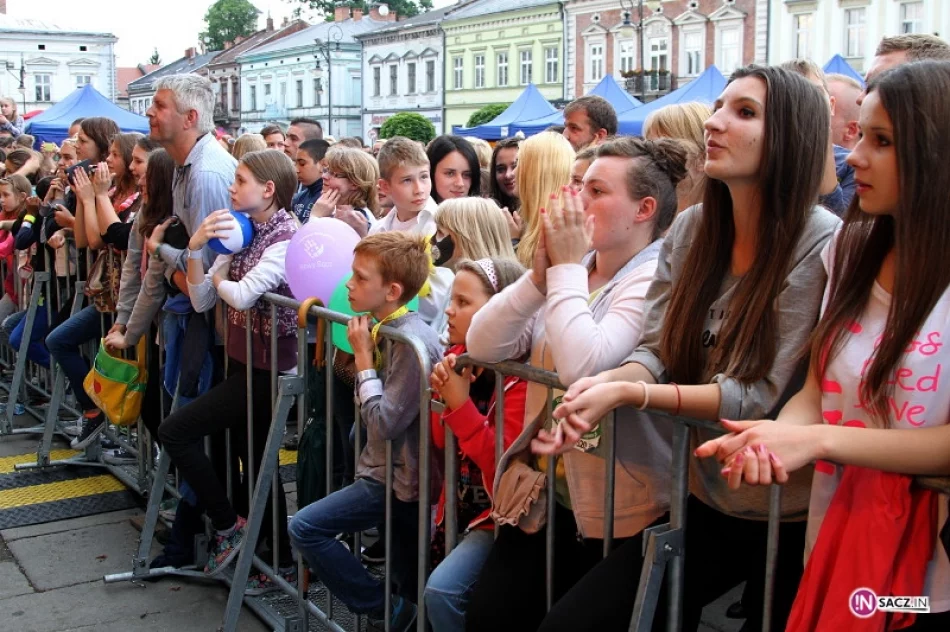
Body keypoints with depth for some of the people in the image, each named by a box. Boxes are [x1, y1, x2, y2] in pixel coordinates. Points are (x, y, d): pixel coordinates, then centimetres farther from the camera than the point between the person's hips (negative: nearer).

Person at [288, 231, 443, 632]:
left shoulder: (412, 343, -23)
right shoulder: (389, 330, 6)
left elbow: (384, 423, -24)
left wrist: (364, 360, -17)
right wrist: (365, 354, 1)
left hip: (398, 479, -9)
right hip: (395, 471, 9)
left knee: (305, 527, -10)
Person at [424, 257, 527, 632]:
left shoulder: (521, 376, -18)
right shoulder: (457, 357, 2)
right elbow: (440, 444, 6)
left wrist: (461, 403, -27)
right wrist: (441, 395, -12)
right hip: (459, 505, 8)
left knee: (442, 589, -21)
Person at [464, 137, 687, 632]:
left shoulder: (656, 280, -16)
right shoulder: (569, 269, 7)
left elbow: (582, 368, -31)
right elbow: (481, 345, 0)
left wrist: (566, 268, -19)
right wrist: (541, 273, -11)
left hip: (624, 513, -7)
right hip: (550, 494, 7)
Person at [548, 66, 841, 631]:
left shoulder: (819, 244, -19)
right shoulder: (691, 229, -2)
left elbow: (759, 397, -21)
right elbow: (656, 352, -3)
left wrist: (628, 394, -27)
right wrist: (600, 384, -25)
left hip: (789, 517, -5)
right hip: (704, 496, 5)